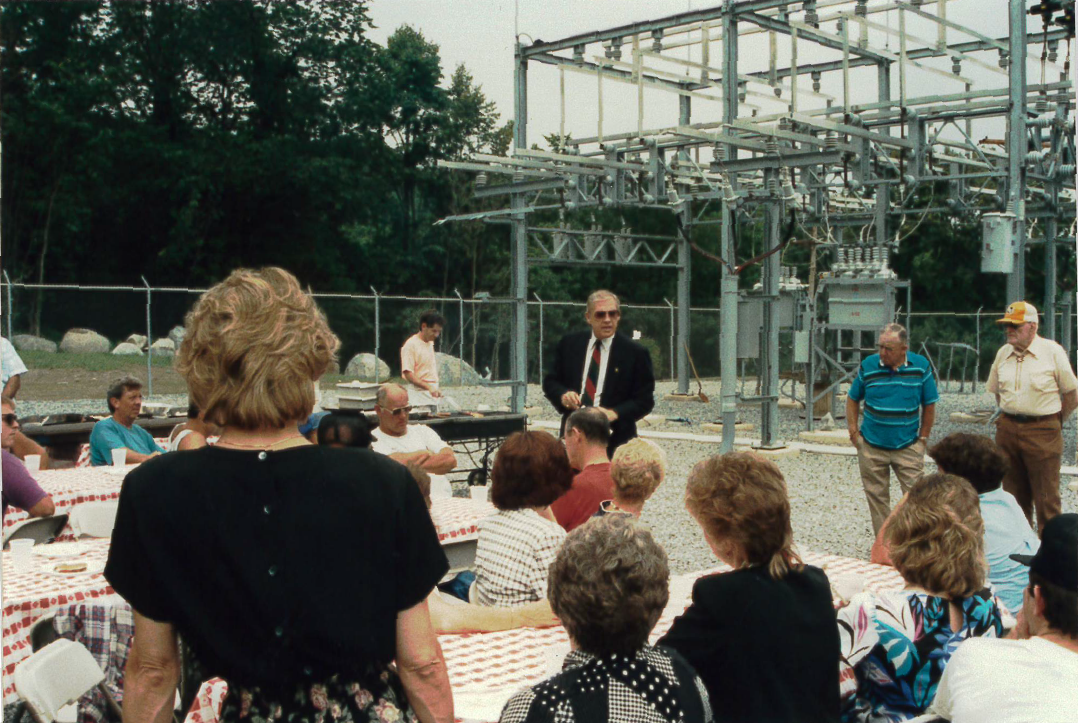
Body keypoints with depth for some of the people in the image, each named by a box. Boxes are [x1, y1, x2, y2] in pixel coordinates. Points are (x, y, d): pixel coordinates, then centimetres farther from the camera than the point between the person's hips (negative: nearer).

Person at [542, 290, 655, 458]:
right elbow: (550, 381, 12)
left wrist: (614, 413, -19)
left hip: (615, 440, -3)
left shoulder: (635, 353, -3)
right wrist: (562, 395, -11)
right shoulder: (569, 343, 7)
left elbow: (644, 400, -3)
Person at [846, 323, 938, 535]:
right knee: (877, 498, 9)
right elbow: (852, 399, 9)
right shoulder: (868, 366, -4)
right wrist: (854, 432, 3)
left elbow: (929, 405, 5)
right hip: (871, 446, 1)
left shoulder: (921, 367, -4)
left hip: (908, 446, -1)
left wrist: (923, 438, 2)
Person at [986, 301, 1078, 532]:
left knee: (1046, 498, -2)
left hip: (1042, 430, -5)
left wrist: (1054, 423, 4)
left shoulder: (1052, 351, -8)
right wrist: (1010, 415, 12)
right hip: (1007, 429, 5)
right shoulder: (1003, 353, 6)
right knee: (1014, 495, 13)